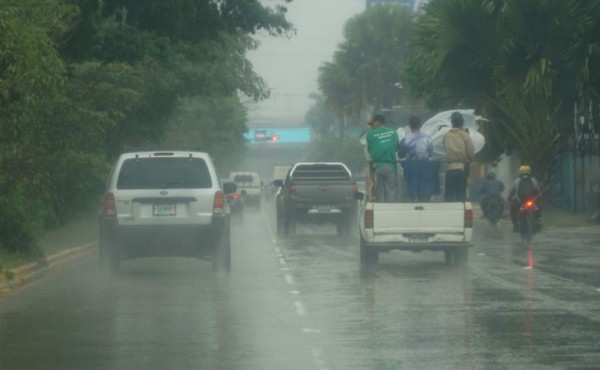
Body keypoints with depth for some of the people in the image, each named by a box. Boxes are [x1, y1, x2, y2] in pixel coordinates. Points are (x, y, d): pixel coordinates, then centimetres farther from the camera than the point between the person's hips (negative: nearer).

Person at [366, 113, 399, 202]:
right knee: (391, 191, 1)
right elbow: (396, 147, 13)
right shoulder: (393, 133, 4)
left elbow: (369, 149, 7)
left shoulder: (371, 134, -3)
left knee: (379, 192, 4)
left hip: (377, 166, -1)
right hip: (390, 166, 1)